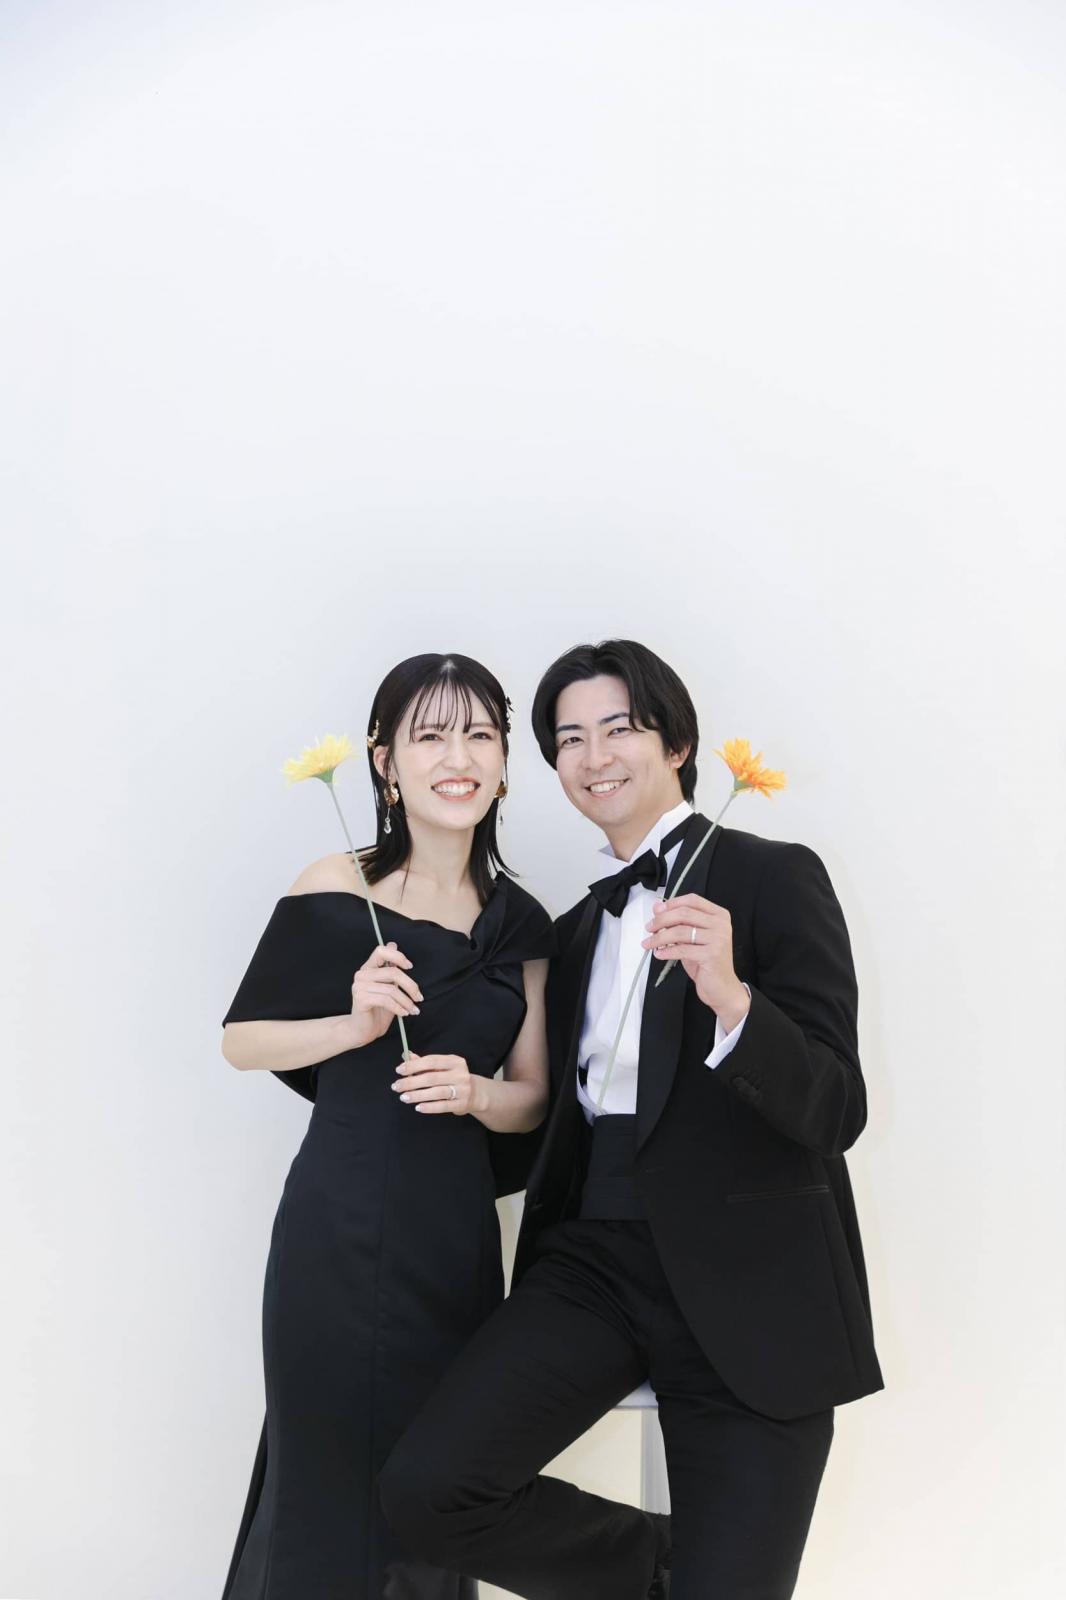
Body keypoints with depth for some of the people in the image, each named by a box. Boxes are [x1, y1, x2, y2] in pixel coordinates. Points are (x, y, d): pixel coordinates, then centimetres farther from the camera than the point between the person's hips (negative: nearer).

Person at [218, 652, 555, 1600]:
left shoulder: (521, 923, 4)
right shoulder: (334, 893, -5)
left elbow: (531, 1096, 9)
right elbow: (242, 1040, 1)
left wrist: (471, 1092, -12)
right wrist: (356, 1025, -15)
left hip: (456, 1237, 3)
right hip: (337, 1228, -3)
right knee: (326, 1475, 6)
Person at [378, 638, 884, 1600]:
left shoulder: (772, 877, -4)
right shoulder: (579, 926, 14)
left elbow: (835, 1113, -13)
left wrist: (730, 996, -29)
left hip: (744, 1283, -5)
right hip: (598, 1259, 5)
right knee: (426, 1487, -13)